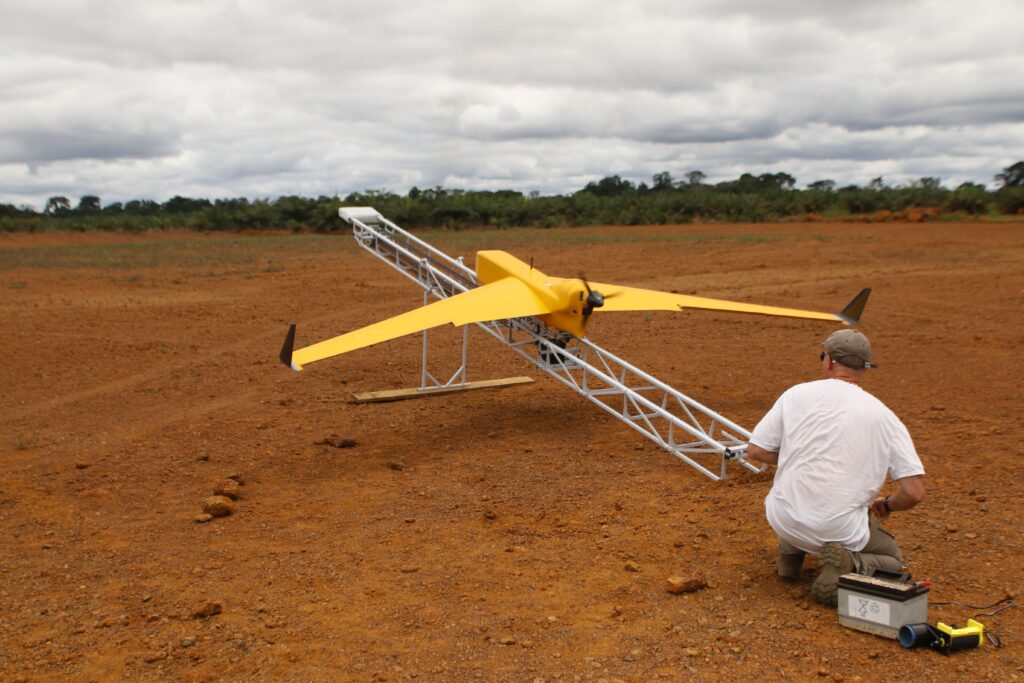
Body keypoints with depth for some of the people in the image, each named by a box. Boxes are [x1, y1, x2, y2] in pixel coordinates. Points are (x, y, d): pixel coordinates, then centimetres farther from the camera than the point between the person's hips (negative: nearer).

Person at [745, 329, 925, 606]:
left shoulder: (797, 394, 0)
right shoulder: (884, 416, -1)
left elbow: (756, 451, 3)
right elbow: (914, 493, -5)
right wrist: (886, 505, 18)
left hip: (783, 520, 2)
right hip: (843, 530, -2)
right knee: (892, 559, 27)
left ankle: (790, 552, 19)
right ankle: (849, 565, -6)